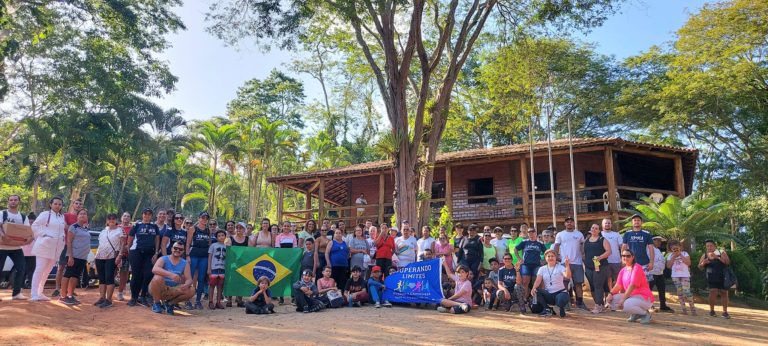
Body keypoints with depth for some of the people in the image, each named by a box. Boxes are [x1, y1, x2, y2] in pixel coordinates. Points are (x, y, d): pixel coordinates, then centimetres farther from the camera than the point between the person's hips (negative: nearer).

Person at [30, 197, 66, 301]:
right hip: (44, 245, -6)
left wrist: (64, 238, 5)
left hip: (56, 247, 6)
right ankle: (34, 294, -6)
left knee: (47, 271, 12)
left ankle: (39, 293, 21)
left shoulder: (62, 217, 14)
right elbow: (34, 225, -5)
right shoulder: (45, 214, -3)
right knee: (39, 269, -7)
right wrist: (43, 234, -14)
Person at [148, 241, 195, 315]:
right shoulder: (163, 259, -8)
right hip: (159, 289, -3)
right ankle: (156, 303, -9)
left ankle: (169, 303, 4)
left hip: (173, 291, 3)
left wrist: (186, 285, -32)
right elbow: (154, 269, -30)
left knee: (191, 291, -21)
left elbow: (189, 279, -6)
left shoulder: (185, 263, 2)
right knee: (158, 278, -34)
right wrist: (170, 274, -45)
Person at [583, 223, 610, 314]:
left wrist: (600, 257, -20)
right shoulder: (586, 241, 16)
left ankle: (598, 306, -9)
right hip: (589, 267, 5)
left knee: (598, 286, -10)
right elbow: (584, 253, 22)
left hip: (600, 266, -5)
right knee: (592, 286, 5)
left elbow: (608, 251, -7)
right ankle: (601, 304, 16)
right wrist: (585, 262, 11)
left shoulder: (603, 240, 2)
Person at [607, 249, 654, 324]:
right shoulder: (623, 270, 11)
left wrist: (622, 299, -26)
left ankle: (645, 313, -3)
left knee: (626, 305, -34)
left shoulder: (637, 267, -13)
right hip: (631, 296, 8)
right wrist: (611, 294, -14)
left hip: (644, 298, -8)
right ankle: (635, 314, 6)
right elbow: (618, 286, 6)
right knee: (612, 299, -8)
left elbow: (632, 285, -22)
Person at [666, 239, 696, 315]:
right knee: (680, 292, 3)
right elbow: (668, 266, -1)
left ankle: (692, 308, -1)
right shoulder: (670, 255, 7)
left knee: (686, 291, -13)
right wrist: (673, 257, -7)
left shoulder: (684, 253, 2)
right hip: (675, 276, 3)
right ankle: (684, 309, 9)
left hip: (685, 275, -3)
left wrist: (680, 255, -11)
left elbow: (688, 263, -11)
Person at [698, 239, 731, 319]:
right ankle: (712, 310, 3)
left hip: (722, 277, 0)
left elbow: (728, 262, -14)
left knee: (724, 293, 1)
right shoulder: (705, 255, 6)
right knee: (713, 292, -14)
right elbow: (700, 267, 11)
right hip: (712, 277, 0)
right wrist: (703, 263, -10)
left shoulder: (721, 252, 0)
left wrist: (717, 257, -25)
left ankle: (725, 312, 15)